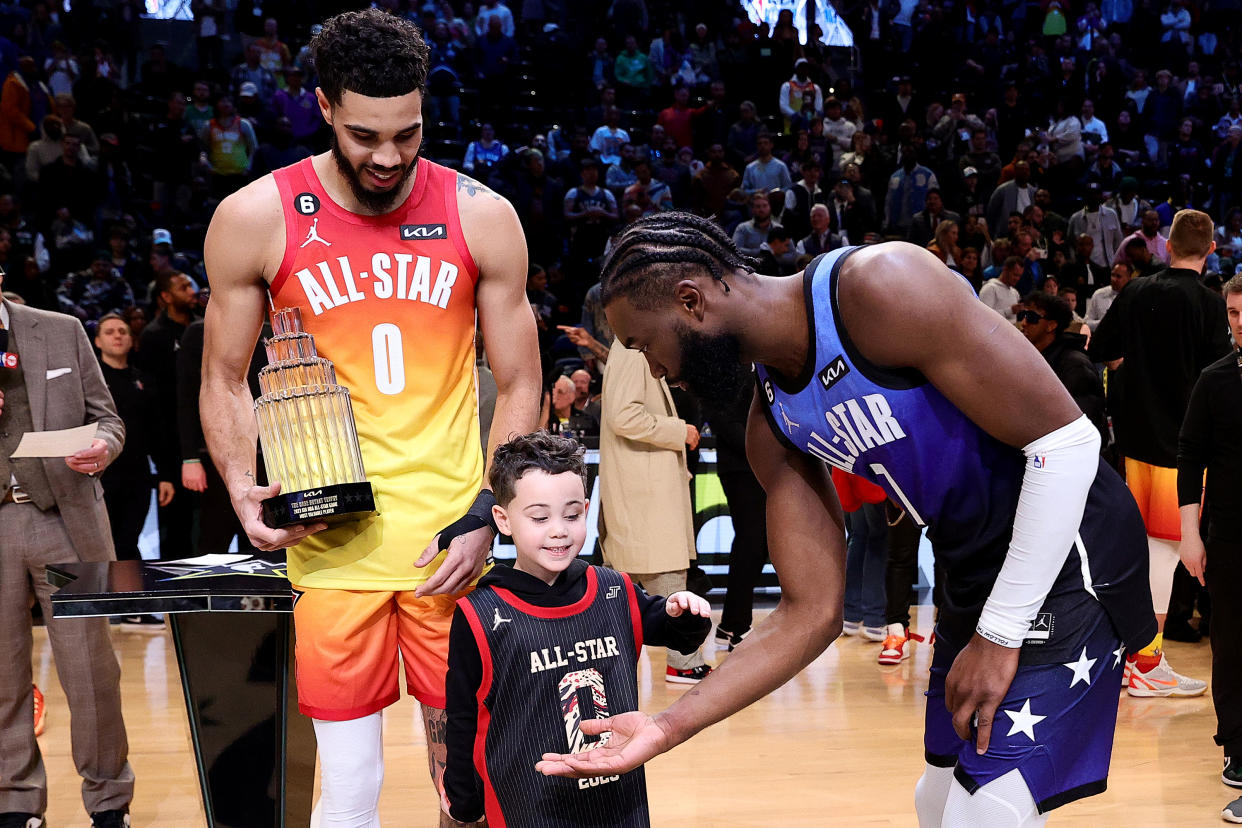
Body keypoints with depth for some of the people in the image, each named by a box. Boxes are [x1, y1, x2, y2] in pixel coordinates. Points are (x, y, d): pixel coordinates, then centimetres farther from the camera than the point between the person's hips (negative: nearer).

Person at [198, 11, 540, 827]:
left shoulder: (481, 217, -1)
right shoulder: (256, 220, -2)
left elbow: (520, 386, 5)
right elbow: (226, 380, 8)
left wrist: (487, 517, -6)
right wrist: (243, 489, -9)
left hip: (451, 541, 1)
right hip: (331, 542, -1)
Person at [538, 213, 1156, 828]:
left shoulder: (880, 287, -24)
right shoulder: (771, 425, 1)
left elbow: (1063, 439, -24)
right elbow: (811, 612, 2)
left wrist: (999, 634, -19)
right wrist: (670, 728, -6)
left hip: (1065, 560, -9)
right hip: (970, 573, 9)